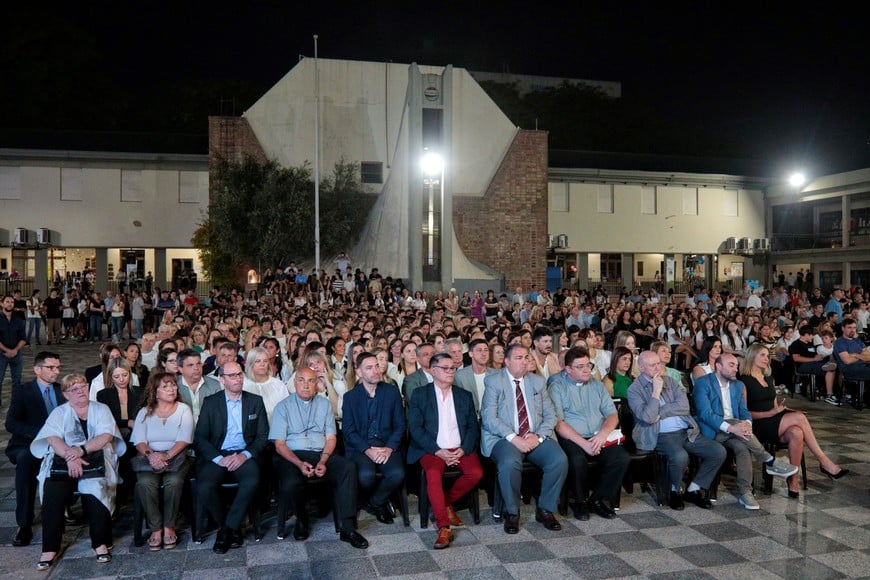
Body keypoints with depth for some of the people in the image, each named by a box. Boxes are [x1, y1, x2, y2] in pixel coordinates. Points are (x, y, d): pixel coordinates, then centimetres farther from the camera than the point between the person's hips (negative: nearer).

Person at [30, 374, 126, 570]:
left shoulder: (101, 409, 12)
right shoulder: (59, 412, 14)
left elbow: (106, 436, -2)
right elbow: (53, 439, -3)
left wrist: (82, 450, -18)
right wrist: (70, 456, -21)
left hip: (96, 458, -1)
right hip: (64, 459, 1)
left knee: (95, 487, -30)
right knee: (53, 491, -27)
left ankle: (100, 543, -21)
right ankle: (49, 548, -19)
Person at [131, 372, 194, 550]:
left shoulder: (183, 410, 7)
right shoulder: (145, 412, 12)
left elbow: (184, 440, -4)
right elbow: (139, 440, 1)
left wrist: (166, 456, -20)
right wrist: (150, 454, -20)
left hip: (175, 457, -1)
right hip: (150, 458, 1)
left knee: (174, 482, -32)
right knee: (145, 483, -30)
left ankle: (169, 527, -13)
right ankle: (155, 529, -15)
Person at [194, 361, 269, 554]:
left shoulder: (255, 401, 10)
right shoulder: (210, 402, 8)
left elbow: (263, 436, 6)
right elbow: (200, 438, 2)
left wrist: (245, 455, -11)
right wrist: (219, 458, -12)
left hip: (244, 456, 0)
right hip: (216, 456, 0)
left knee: (252, 482, -32)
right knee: (205, 488, -28)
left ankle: (228, 528, -9)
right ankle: (233, 528, -1)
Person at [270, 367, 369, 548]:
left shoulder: (325, 404, 14)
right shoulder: (283, 407, 6)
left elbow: (331, 438, 8)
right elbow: (279, 444, -1)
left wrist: (323, 462, -11)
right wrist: (300, 464, -17)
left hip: (321, 453, 2)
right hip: (292, 456, -2)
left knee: (349, 467, -27)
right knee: (291, 483, -34)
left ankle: (347, 528, -24)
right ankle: (301, 519, 0)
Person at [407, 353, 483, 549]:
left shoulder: (464, 396, 16)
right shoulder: (420, 395, 6)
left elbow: (473, 427, 10)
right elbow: (415, 428, -4)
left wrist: (463, 449, -9)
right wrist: (437, 451, -15)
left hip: (461, 449, 3)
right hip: (432, 449, -3)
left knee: (476, 472, -24)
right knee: (433, 473, -33)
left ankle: (447, 502, 2)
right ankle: (444, 528, -28)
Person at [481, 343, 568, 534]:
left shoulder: (538, 382, 15)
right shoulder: (493, 381, 1)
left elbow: (550, 415, 11)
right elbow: (489, 418, -8)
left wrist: (538, 436, -9)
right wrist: (513, 438, -20)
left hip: (536, 438, 4)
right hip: (504, 439, -4)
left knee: (560, 460, -23)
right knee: (510, 463, -35)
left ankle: (545, 510, -2)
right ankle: (512, 513, -10)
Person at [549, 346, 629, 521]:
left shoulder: (597, 385, 17)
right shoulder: (557, 387, 1)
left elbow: (612, 414, 11)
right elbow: (558, 423, -9)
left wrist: (604, 433, -11)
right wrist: (584, 443, -18)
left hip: (599, 438, 5)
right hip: (570, 439, -4)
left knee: (622, 458, -21)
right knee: (577, 460, -34)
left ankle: (598, 499, -1)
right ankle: (580, 501, -5)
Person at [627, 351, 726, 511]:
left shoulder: (669, 380, 15)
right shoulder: (634, 389, -2)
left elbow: (684, 406, 2)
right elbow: (647, 417, -15)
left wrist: (659, 412, -9)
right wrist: (656, 391, -12)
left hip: (686, 431, 6)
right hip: (661, 436, -6)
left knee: (719, 451, -10)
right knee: (680, 456, -35)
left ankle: (694, 490, 8)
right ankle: (676, 491, -2)